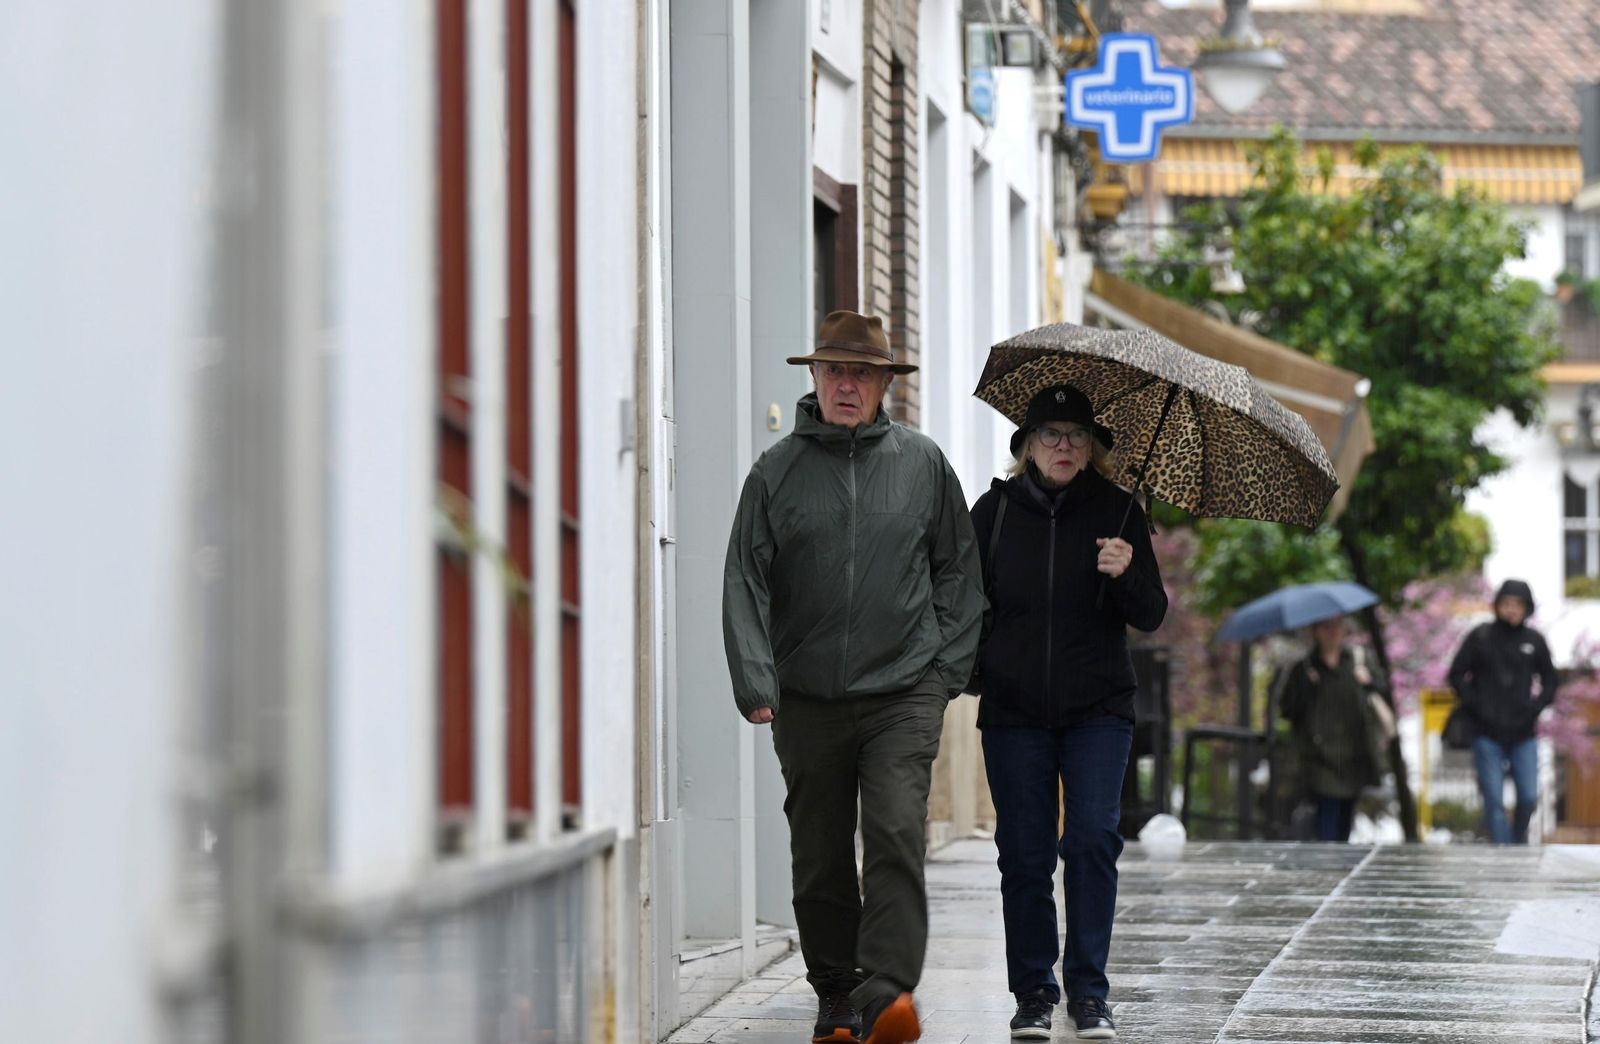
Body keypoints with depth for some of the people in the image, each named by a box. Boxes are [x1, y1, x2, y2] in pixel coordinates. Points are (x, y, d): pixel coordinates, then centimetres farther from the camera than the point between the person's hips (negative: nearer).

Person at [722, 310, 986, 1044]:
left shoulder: (923, 464, 6)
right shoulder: (777, 471, 4)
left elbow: (958, 569, 12)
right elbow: (746, 582, 2)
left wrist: (948, 667, 4)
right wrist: (755, 685, -7)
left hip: (904, 693, -1)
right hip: (809, 700, 1)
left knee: (898, 837, -16)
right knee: (819, 859, 7)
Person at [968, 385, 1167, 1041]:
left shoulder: (1116, 513, 2)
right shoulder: (996, 511, 4)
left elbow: (1151, 616, 0)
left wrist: (1126, 575, -19)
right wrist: (966, 668, -6)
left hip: (1097, 710, -1)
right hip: (1014, 711, 1)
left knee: (1093, 838, -11)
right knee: (1024, 852, 1)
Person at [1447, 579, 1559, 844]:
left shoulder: (1534, 641, 5)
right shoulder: (1480, 637, -1)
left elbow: (1549, 680, 15)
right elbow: (1457, 675, 5)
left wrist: (1535, 707, 0)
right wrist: (1474, 706, -5)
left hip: (1523, 735, 2)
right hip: (1487, 734, -2)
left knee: (1529, 797, 0)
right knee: (1494, 800, -4)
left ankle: (1519, 840, 25)